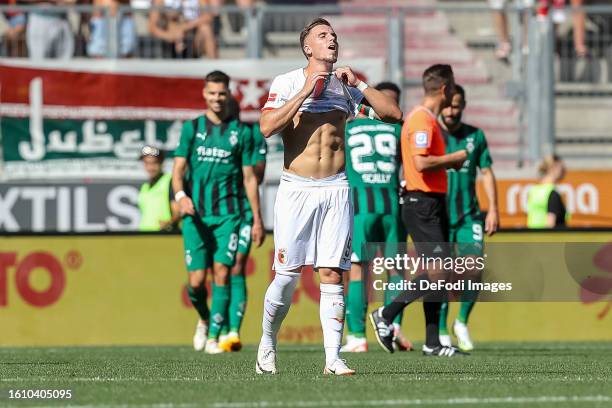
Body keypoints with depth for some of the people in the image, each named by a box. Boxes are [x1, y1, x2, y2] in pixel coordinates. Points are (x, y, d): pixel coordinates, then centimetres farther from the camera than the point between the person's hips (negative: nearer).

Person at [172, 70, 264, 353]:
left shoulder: (241, 131, 8)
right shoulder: (192, 128, 8)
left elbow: (249, 177, 10)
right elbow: (178, 169, 3)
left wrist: (257, 220, 6)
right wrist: (180, 195, -18)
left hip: (228, 214, 0)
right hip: (196, 215, 0)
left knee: (222, 273, -11)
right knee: (197, 280, -4)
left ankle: (214, 336, -6)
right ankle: (204, 319, 27)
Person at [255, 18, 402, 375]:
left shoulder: (346, 85, 10)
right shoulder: (287, 82, -1)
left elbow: (394, 114, 4)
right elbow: (268, 127, -16)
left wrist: (359, 84, -4)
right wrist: (306, 90, -17)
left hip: (336, 188, 3)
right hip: (296, 188, -3)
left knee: (332, 274, -4)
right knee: (287, 276, -3)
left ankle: (333, 357, -3)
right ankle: (267, 346, 17)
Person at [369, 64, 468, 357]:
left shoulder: (428, 120, 18)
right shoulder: (422, 119, -14)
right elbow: (422, 163, -24)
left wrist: (450, 162, 13)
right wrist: (455, 158, -11)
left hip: (432, 204, 10)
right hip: (423, 204, -10)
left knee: (436, 276, 7)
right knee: (438, 273, -13)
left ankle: (432, 343, 8)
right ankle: (386, 315, -4)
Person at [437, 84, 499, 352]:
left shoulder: (475, 136, 8)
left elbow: (487, 172, 12)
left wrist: (493, 210, 3)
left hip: (468, 216, 2)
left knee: (473, 271, -9)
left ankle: (462, 323, 13)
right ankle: (441, 333, 7)